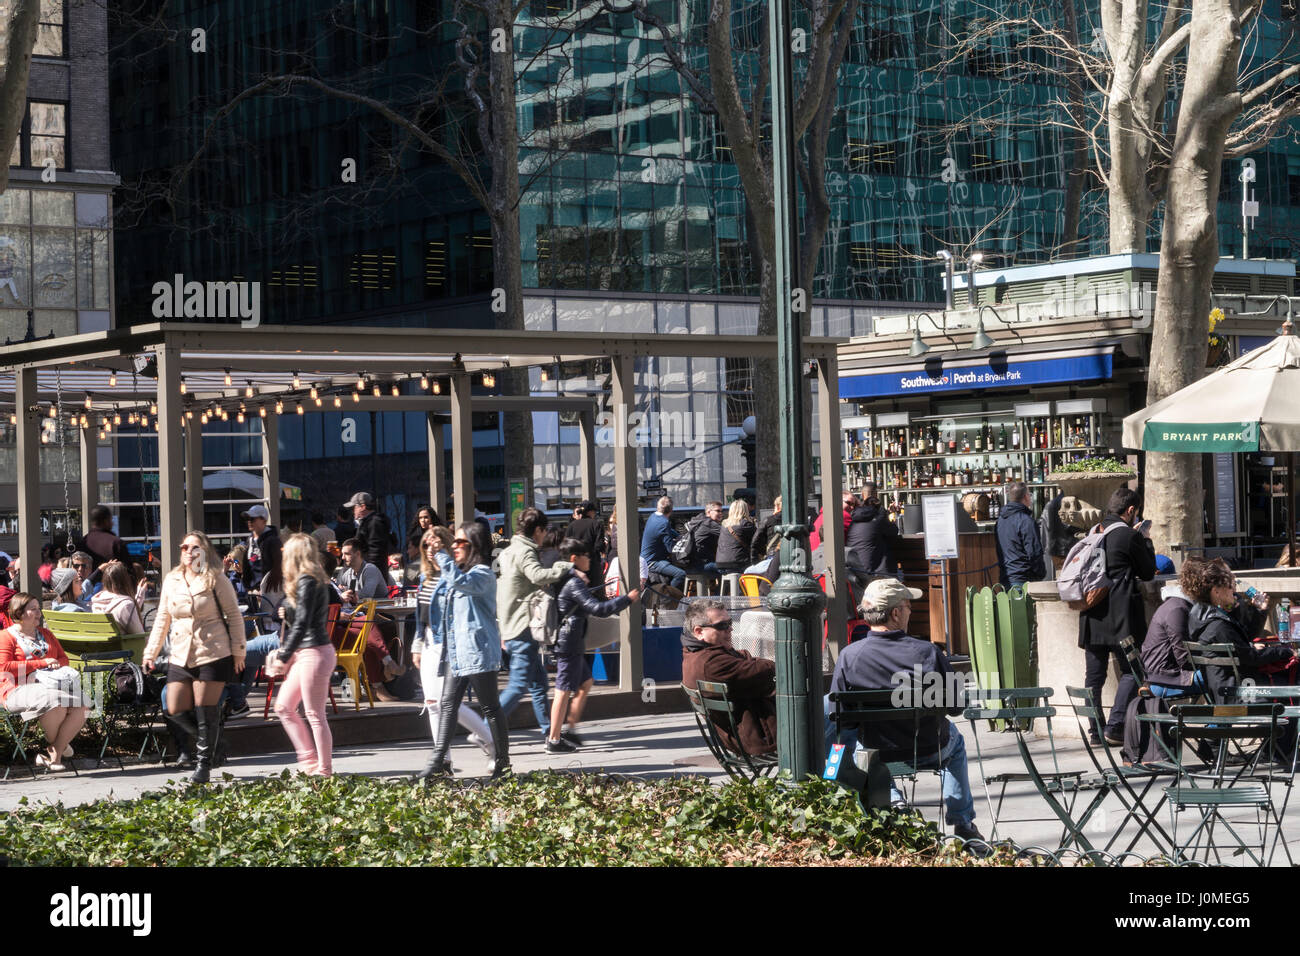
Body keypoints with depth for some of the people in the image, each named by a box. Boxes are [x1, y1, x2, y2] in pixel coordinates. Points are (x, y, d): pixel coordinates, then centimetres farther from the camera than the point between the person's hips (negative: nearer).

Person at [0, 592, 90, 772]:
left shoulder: (45, 634, 27)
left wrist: (54, 663, 0)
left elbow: (63, 659, 26)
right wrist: (41, 663, -9)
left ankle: (54, 754, -22)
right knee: (55, 702, -37)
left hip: (51, 684, 6)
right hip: (20, 688, -6)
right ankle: (58, 746, -12)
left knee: (81, 706, -24)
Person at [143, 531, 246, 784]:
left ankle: (204, 763, 8)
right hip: (181, 656, 5)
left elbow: (234, 616, 0)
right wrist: (151, 653, 13)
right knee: (176, 711, 1)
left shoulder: (216, 580, -3)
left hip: (213, 655, -5)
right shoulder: (171, 581, 11)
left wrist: (238, 651, -4)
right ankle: (209, 741, 26)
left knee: (205, 711, -4)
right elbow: (162, 619, 17)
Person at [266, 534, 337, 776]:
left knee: (315, 715, -3)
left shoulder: (307, 582, -14)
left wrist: (284, 657, -15)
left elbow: (302, 624, -19)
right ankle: (309, 759, 17)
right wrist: (282, 652, 15)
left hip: (314, 653, -10)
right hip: (305, 655, 10)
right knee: (283, 706, 13)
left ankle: (324, 769, 3)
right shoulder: (316, 581, 14)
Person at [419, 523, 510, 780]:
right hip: (456, 651, 9)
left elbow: (460, 581, -31)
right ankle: (438, 761, 1)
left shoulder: (483, 574, -11)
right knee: (447, 704, 3)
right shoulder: (458, 573, 18)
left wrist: (441, 556, -24)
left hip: (478, 651, -9)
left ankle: (503, 761, 8)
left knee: (490, 706, -1)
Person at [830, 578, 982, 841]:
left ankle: (892, 802, 21)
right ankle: (963, 823, 38)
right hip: (930, 752, -1)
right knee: (954, 739, 36)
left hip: (877, 751, 1)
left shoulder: (848, 657, -21)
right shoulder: (928, 653, -23)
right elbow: (956, 706, -12)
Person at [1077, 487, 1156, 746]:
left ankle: (1096, 732, 9)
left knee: (1094, 674, 8)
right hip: (1121, 615, -6)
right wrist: (1146, 541, 14)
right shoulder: (1131, 536, -8)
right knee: (1132, 671, 1)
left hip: (1092, 615, 6)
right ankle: (1115, 727, -8)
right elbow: (1148, 573, 1)